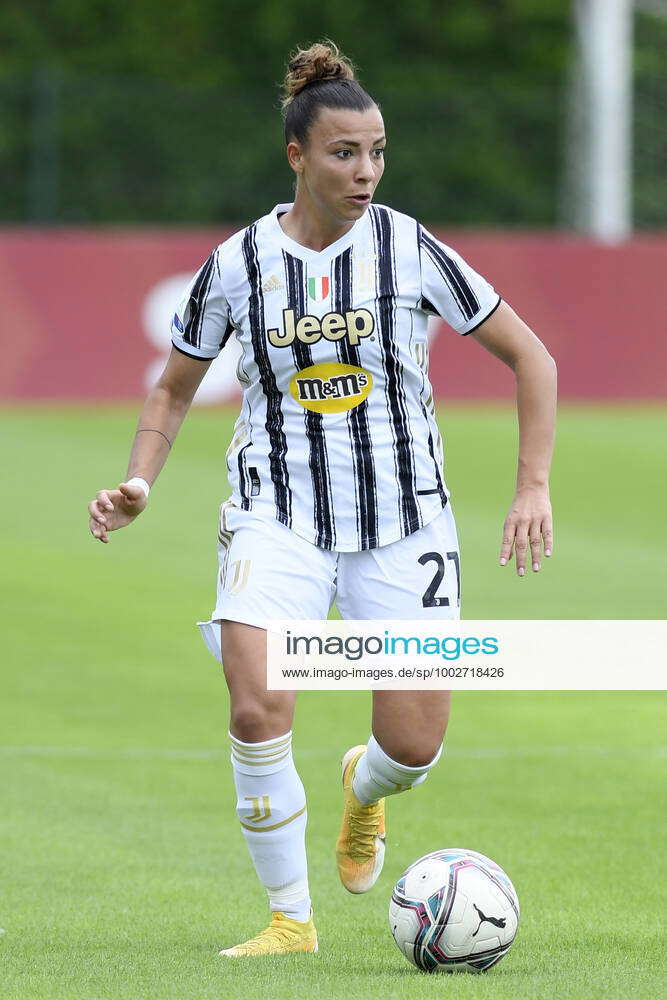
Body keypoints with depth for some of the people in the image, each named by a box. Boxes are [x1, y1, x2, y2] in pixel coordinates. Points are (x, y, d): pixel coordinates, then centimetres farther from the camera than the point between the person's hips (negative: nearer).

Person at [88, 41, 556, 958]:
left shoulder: (412, 251, -5)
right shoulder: (237, 264, -2)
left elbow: (530, 358, 2)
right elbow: (173, 392, 13)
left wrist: (534, 487, -6)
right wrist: (139, 486, -4)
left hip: (403, 519, 0)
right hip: (279, 512, 0)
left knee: (414, 746, -5)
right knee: (257, 705, -23)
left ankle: (364, 788, 36)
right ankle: (290, 918, -5)